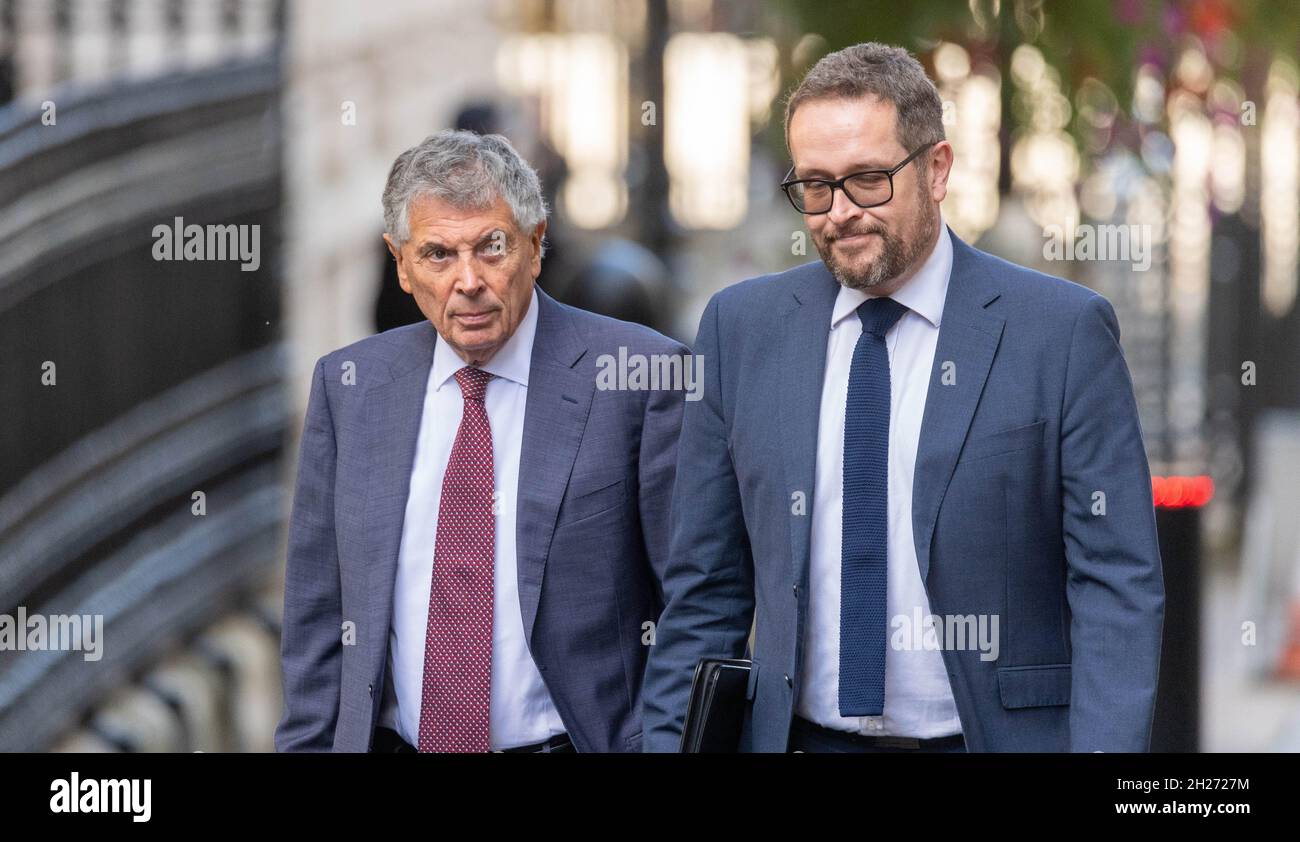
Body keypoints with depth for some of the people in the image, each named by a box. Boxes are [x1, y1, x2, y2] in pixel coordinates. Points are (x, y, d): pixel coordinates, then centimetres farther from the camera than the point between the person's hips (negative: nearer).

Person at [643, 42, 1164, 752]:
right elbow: (705, 587, 8)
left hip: (1002, 734, -3)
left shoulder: (1063, 332, -6)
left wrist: (1105, 748, -19)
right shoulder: (741, 328, 4)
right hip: (801, 738, 3)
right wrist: (670, 743, 1)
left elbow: (1117, 587, -9)